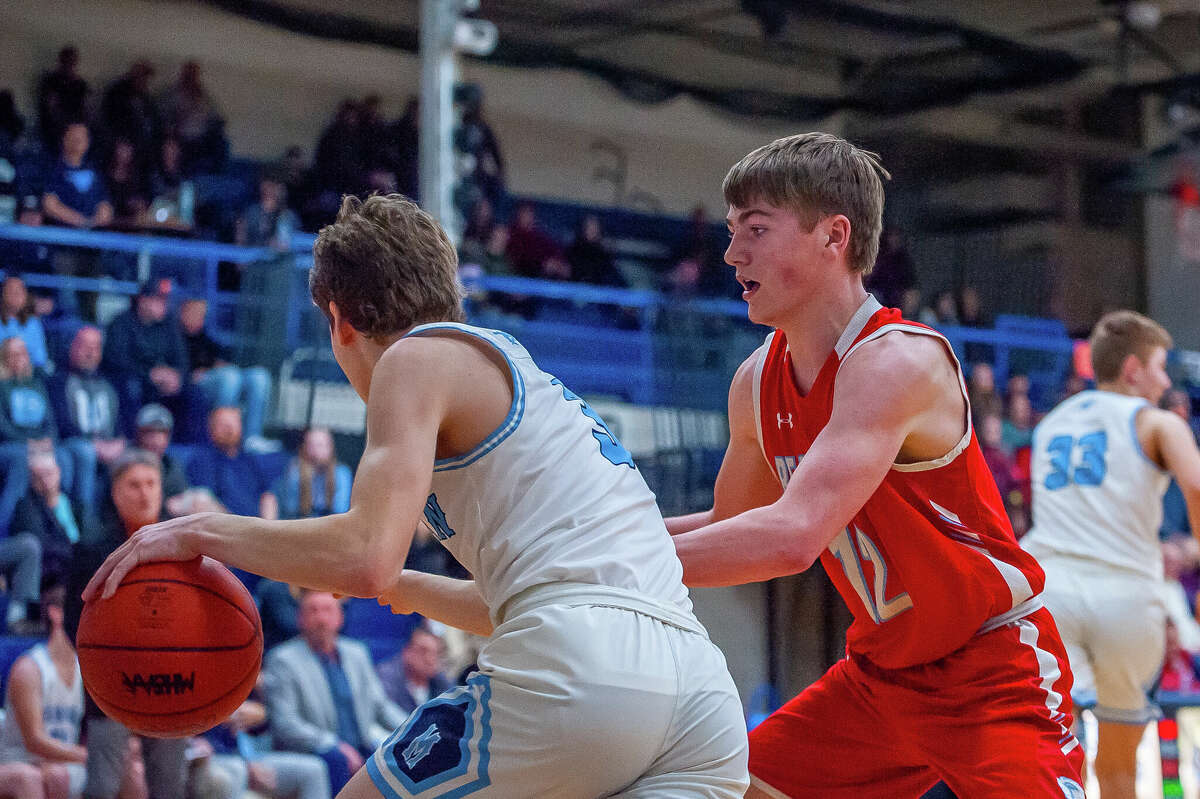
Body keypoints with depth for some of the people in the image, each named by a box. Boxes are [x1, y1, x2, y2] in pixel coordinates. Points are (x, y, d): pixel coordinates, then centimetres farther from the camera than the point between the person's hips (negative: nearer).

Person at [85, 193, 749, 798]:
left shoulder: (419, 356, 7)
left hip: (580, 668, -8)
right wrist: (407, 590, 56)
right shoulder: (514, 369, 32)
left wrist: (206, 533, 5)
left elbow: (367, 556, -9)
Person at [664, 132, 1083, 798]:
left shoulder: (897, 359, -26)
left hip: (993, 670, -8)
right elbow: (732, 525, 15)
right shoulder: (757, 382, -1)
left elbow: (791, 538, -38)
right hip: (880, 669, 8)